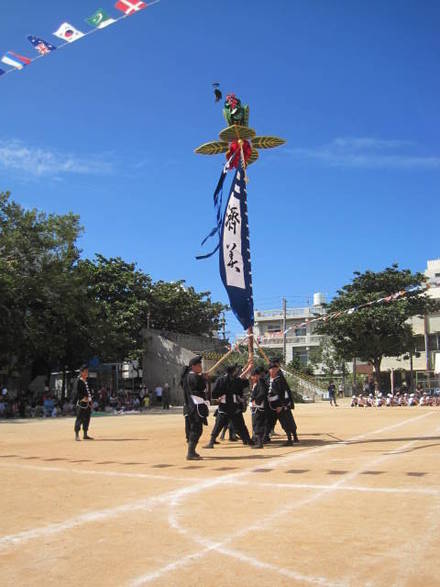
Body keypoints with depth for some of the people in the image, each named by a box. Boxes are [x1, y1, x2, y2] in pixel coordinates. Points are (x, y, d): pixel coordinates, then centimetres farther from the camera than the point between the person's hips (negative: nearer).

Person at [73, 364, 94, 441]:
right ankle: (77, 435, -3)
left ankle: (85, 435, 18)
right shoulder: (78, 381, -8)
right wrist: (83, 398, -27)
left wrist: (90, 400, 15)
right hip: (81, 403, -9)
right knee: (79, 419, -7)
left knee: (87, 419, 11)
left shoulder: (86, 382, 18)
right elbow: (76, 392, -16)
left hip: (88, 403, 9)